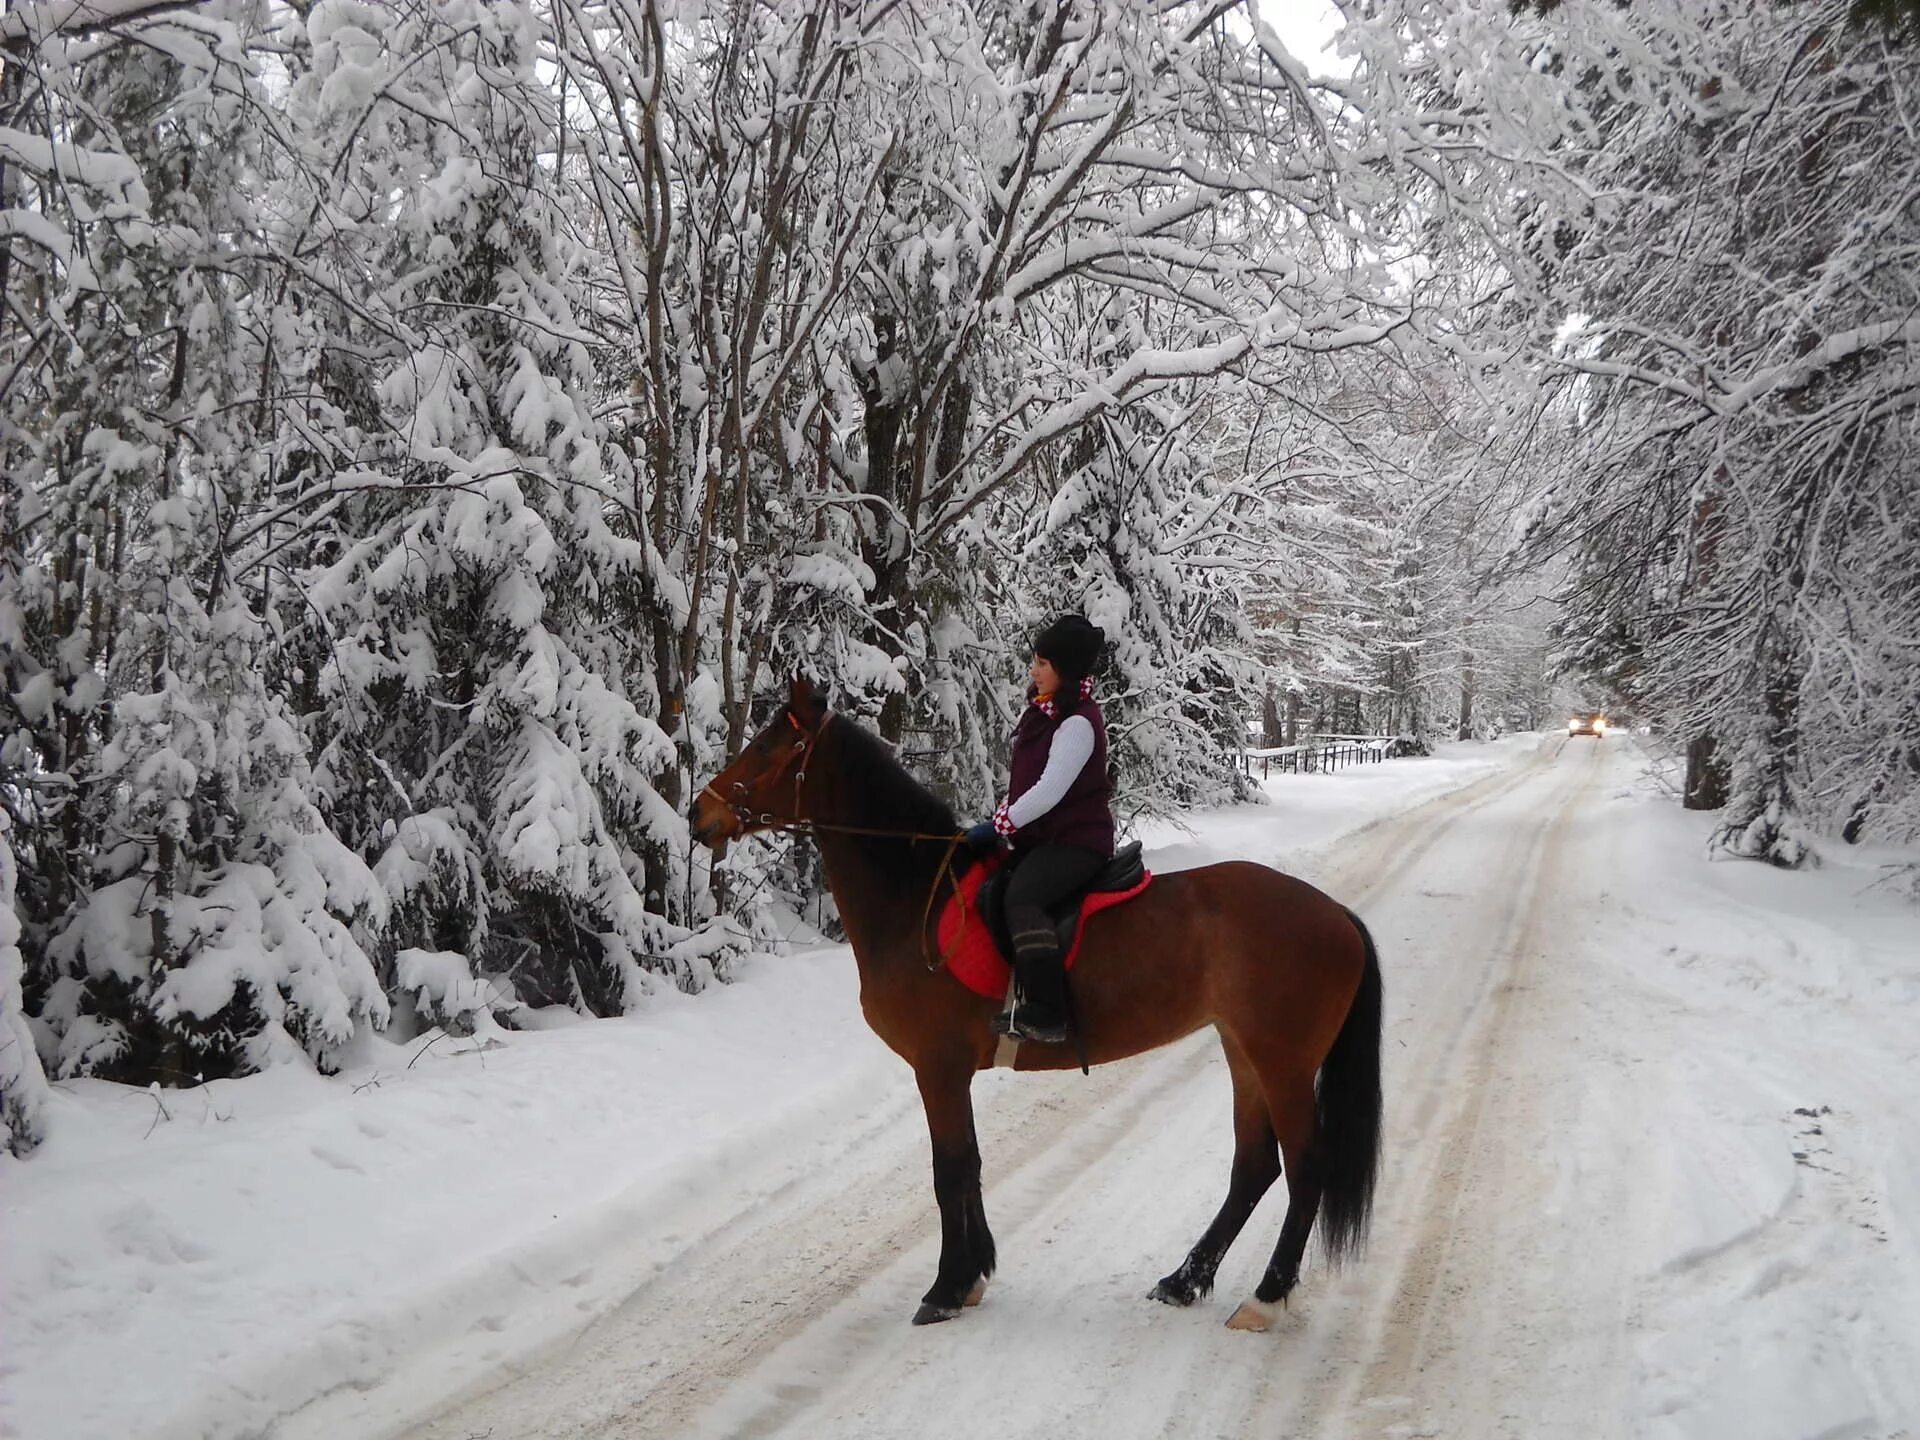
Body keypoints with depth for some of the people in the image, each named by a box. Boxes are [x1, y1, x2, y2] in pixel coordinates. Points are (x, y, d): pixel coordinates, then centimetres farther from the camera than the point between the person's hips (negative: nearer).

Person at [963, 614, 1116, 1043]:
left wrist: (1000, 825, -16)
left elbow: (1049, 790, -22)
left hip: (1077, 839, -11)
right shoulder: (1044, 710, 13)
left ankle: (1046, 1013, -36)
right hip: (1044, 835, 11)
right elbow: (1024, 780, 19)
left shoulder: (1077, 723, -17)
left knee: (1021, 898, -31)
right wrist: (1001, 823, 7)